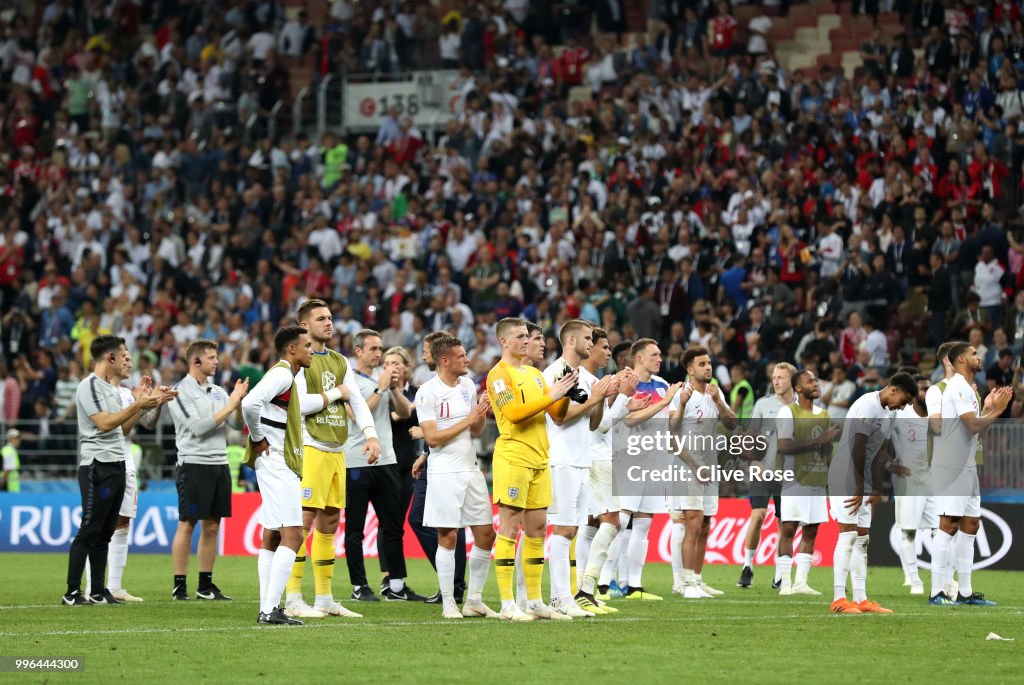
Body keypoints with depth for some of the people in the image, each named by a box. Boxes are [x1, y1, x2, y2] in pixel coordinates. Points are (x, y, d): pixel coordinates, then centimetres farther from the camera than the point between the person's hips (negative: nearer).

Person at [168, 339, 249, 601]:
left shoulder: (218, 392, 14)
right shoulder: (181, 391, -6)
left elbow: (237, 425, 10)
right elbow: (197, 427, -15)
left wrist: (239, 402, -8)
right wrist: (229, 407, -12)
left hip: (219, 464, 7)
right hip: (194, 464, -7)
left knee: (212, 526, 8)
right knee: (187, 525, -5)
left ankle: (206, 586, 13)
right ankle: (179, 586, -2)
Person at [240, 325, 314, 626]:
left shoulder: (283, 375, 18)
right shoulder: (282, 374, -14)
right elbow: (250, 403, -28)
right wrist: (258, 439, -16)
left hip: (275, 465, 11)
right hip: (277, 464, -11)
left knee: (272, 538, 11)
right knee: (292, 536, -14)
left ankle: (267, 608, 12)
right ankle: (270, 609, -18)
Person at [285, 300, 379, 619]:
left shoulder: (340, 362, 18)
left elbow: (357, 400, 12)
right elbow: (298, 402, -16)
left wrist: (370, 434, -4)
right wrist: (336, 394, -4)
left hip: (336, 450, 8)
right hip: (309, 447, -8)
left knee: (329, 522, 10)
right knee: (304, 521, -10)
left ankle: (324, 599, 15)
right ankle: (293, 600, -10)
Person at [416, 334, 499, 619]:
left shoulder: (468, 386, 12)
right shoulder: (428, 392, -10)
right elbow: (432, 437, -15)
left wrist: (482, 416, -3)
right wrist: (468, 420, -15)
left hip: (471, 469, 7)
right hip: (445, 472, -7)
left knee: (486, 534, 6)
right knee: (448, 537, -5)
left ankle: (474, 601, 15)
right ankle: (448, 603, 3)